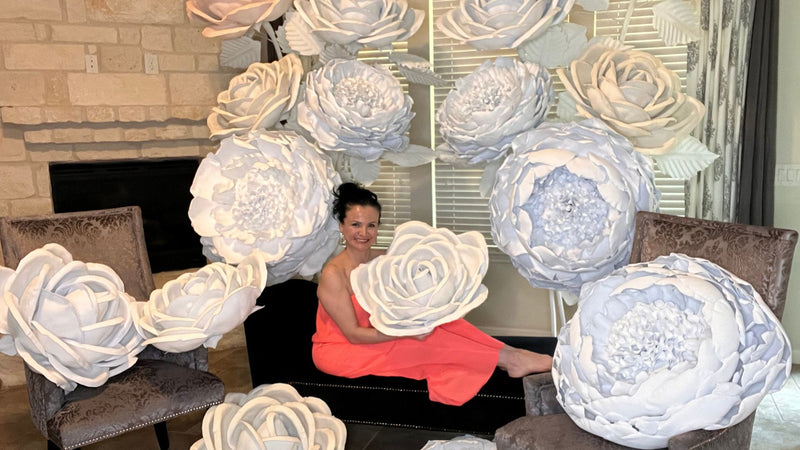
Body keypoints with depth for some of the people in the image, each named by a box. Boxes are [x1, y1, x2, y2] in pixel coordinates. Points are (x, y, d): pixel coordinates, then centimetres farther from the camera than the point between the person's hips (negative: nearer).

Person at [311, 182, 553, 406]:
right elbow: (353, 334, -23)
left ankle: (510, 353, -20)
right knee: (424, 340, -25)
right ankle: (507, 358, -20)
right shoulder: (333, 274, -20)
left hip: (374, 337, 6)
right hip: (337, 350, -6)